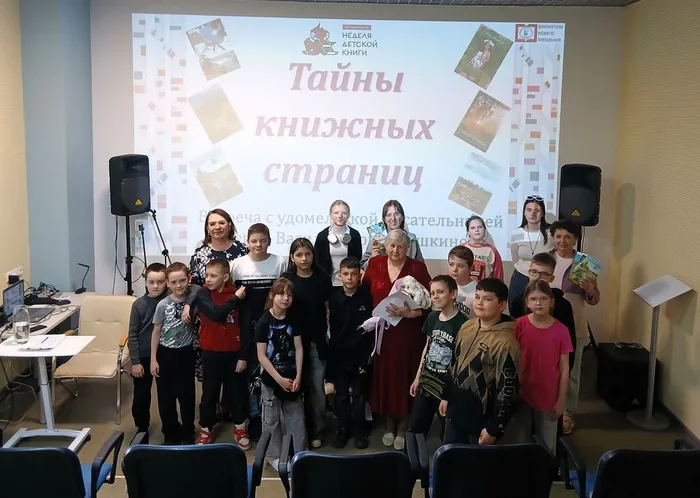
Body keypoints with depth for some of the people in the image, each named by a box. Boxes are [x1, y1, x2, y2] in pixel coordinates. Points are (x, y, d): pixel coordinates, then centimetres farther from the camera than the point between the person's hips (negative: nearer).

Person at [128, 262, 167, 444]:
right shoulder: (139, 304, -7)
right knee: (141, 398, 9)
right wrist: (135, 361, -7)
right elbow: (133, 334, -5)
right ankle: (141, 430, 28)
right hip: (144, 357, 0)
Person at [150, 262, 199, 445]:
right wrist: (153, 359, -5)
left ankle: (188, 432, 28)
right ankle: (171, 433, 26)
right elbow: (156, 332, -4)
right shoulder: (163, 305, -12)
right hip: (165, 354, 0)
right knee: (166, 397, 9)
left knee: (187, 395, 10)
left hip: (186, 352, 1)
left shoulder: (194, 293, -11)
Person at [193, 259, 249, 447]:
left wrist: (244, 356, -5)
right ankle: (206, 430, 27)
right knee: (209, 394, 11)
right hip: (211, 353, 0)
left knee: (236, 393, 12)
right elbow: (216, 314, -25)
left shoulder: (238, 294, -6)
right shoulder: (203, 294, -6)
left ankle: (240, 428, 29)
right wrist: (235, 298, -18)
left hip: (233, 353, 0)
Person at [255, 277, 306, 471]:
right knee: (271, 420, 7)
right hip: (271, 379, -3)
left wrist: (298, 376, -7)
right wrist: (279, 379, -14)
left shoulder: (293, 320, 0)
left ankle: (301, 454, 22)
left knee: (297, 418, 10)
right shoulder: (264, 322, -12)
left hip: (291, 377, 4)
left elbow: (299, 348, 1)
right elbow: (261, 356, -12)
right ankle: (274, 456, 22)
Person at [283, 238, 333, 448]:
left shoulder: (322, 278, 1)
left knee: (317, 387, 4)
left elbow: (329, 308, 5)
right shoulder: (286, 279, -2)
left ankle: (316, 431, 17)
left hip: (317, 340, 1)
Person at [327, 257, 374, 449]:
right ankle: (343, 429, 23)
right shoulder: (335, 298, -3)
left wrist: (366, 357, -10)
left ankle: (359, 430, 21)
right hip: (339, 355, 1)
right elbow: (333, 330, -2)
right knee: (341, 395, 10)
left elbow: (371, 327, -7)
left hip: (360, 354, -1)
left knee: (358, 394, 10)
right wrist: (331, 355, -3)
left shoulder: (366, 296, -7)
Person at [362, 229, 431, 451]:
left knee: (404, 377, 5)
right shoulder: (375, 263, 2)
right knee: (384, 376, 9)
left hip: (408, 333, -2)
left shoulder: (417, 268, -7)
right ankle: (389, 426, 29)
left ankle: (402, 428, 23)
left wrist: (409, 312, -24)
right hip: (381, 331, 3)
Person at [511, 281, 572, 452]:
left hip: (549, 397, 0)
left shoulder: (560, 330, -9)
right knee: (521, 442, 15)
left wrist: (561, 399, -3)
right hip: (522, 395, 0)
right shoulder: (519, 326, -9)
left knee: (546, 446, 13)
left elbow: (564, 367, -3)